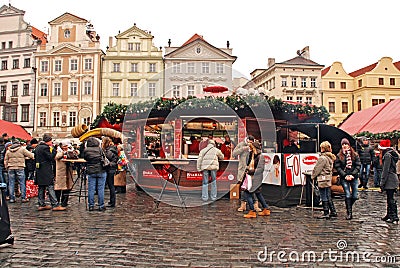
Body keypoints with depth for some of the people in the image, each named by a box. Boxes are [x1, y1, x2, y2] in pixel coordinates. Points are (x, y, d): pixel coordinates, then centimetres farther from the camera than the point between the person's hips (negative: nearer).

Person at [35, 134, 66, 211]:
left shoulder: (38, 147, 16)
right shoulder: (45, 148, -14)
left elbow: (36, 158, 21)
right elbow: (51, 157, -16)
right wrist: (53, 149, -6)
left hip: (39, 171, 10)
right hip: (46, 171, -10)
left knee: (41, 188, 12)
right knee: (50, 187, -8)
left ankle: (41, 205, 17)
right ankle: (55, 205, -7)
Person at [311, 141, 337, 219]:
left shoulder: (322, 158, -18)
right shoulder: (330, 157, 10)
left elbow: (317, 169, -13)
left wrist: (313, 176, 2)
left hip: (323, 179, -9)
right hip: (329, 179, 9)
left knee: (324, 197, 0)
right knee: (328, 196, 17)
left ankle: (326, 213, 6)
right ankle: (333, 212, 23)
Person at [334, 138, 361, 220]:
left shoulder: (355, 155, 5)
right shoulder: (339, 156, 2)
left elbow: (358, 166, 1)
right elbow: (337, 167, -2)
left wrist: (352, 175, -11)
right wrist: (345, 175, -12)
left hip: (354, 177, 2)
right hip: (344, 178, -1)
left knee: (355, 196, 2)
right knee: (348, 195, -5)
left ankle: (348, 206, 30)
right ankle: (349, 213, 6)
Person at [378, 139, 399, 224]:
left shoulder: (387, 155, -15)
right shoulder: (391, 154, 15)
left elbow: (385, 170, -18)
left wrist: (382, 183, -16)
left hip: (390, 181, -10)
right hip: (393, 179, 10)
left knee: (391, 199, -4)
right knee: (389, 198, 15)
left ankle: (395, 217, 0)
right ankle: (389, 215, 24)